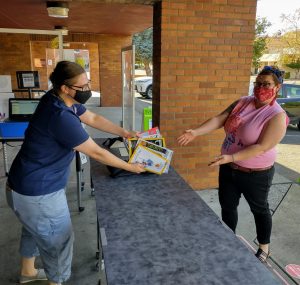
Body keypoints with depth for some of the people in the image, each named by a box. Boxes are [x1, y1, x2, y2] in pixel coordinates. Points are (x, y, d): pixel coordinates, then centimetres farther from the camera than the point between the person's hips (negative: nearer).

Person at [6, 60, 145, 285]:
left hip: (32, 184, 10)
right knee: (59, 240, 12)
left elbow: (93, 118, 9)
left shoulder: (62, 100, -3)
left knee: (36, 230, 31)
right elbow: (96, 153, -25)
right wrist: (130, 167, -12)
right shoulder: (61, 116, -32)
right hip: (38, 193, -10)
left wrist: (124, 133, 4)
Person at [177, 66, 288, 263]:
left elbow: (262, 147, -26)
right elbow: (219, 119, -8)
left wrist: (231, 157, -33)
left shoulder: (277, 116, -19)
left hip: (255, 174, -5)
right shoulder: (242, 102, -2)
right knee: (227, 206, 18)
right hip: (229, 168, 6)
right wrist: (195, 132, -21)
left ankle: (264, 248, 42)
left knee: (259, 209, 17)